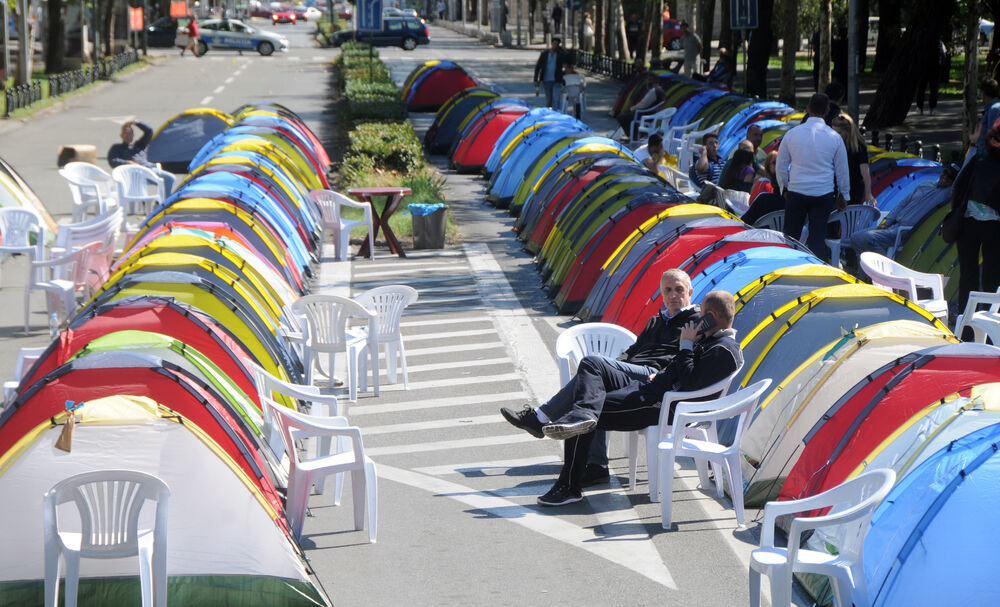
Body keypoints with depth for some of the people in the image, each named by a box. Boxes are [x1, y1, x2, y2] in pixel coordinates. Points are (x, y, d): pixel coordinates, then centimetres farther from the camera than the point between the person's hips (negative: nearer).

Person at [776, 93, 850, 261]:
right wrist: (842, 195, 20)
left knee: (791, 236, 10)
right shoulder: (834, 137, -3)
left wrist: (784, 188, 22)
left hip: (796, 192, 0)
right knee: (818, 238, 3)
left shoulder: (791, 134, -3)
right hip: (824, 194, 0)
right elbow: (842, 170, 7)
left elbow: (780, 167, 6)